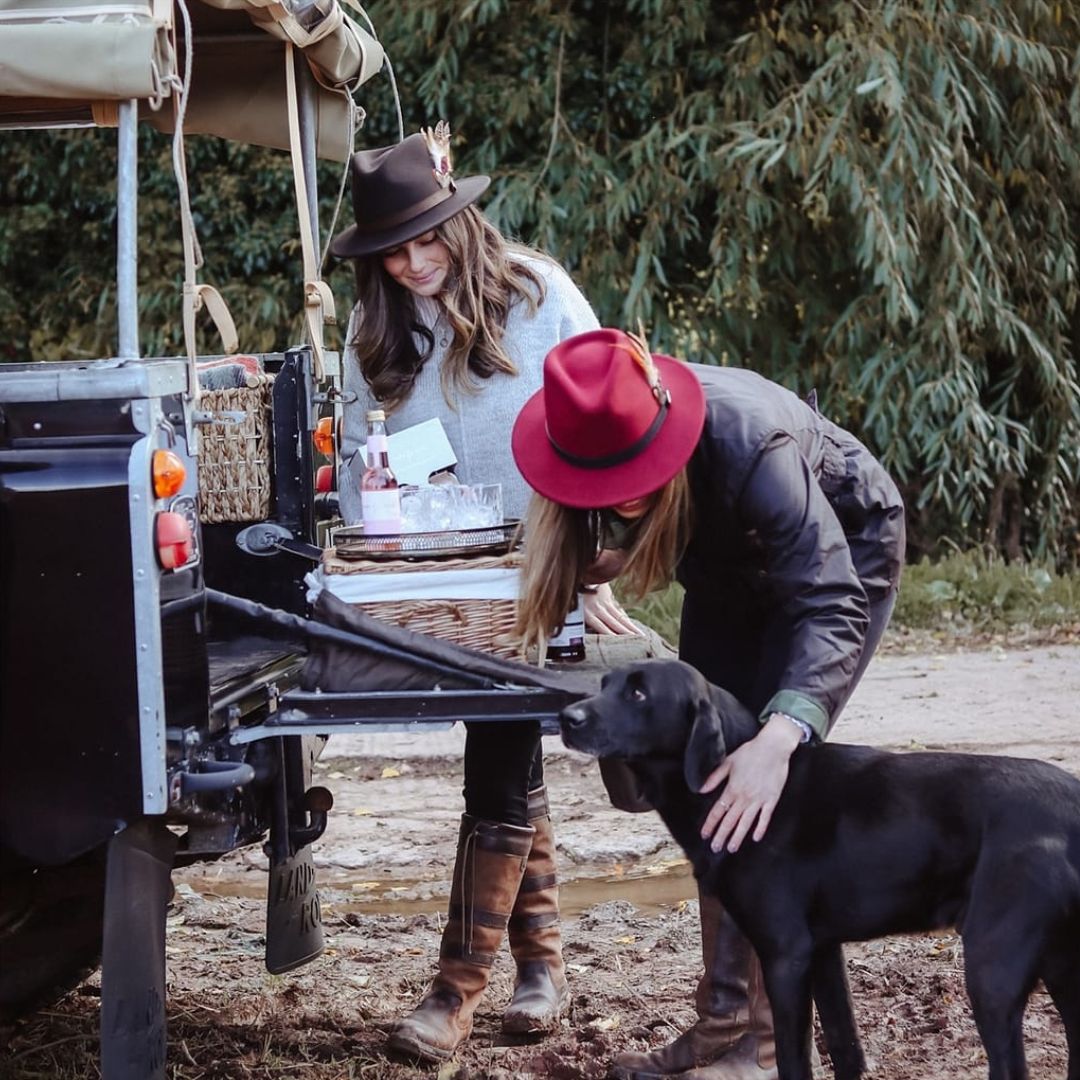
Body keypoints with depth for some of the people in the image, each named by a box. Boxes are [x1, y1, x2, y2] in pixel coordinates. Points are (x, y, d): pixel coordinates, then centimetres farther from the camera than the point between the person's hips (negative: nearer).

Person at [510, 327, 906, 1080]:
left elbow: (831, 604, -47)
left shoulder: (753, 447, -42)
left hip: (846, 550, -7)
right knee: (710, 780, 0)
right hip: (735, 568, 7)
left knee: (761, 791, -17)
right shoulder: (598, 438, -25)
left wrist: (779, 737, -60)